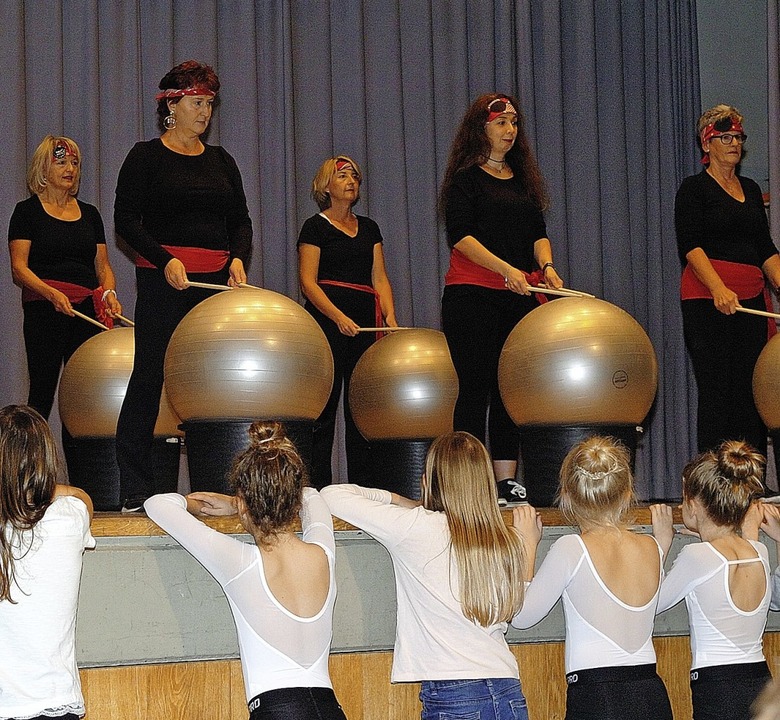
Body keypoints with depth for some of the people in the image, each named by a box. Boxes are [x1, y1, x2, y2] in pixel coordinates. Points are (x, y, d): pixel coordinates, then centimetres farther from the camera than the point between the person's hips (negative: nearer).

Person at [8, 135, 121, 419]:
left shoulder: (89, 213, 18)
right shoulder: (28, 210, 4)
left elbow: (103, 266, 18)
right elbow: (19, 268, -5)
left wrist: (109, 292, -4)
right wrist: (52, 293, -22)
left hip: (88, 310, 4)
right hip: (44, 308, -4)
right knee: (43, 390, -8)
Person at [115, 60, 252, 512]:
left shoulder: (221, 161, 16)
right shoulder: (147, 157, 3)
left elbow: (241, 221, 16)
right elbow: (126, 219, -4)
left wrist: (238, 259, -4)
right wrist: (165, 259, -15)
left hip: (217, 282, 4)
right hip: (164, 282, -4)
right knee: (150, 376, -7)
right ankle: (135, 489, -4)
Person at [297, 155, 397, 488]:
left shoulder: (369, 228, 17)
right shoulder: (315, 227, 1)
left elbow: (379, 278, 13)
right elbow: (308, 282, -7)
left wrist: (390, 316, -5)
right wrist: (339, 318, -20)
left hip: (365, 323, 5)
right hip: (327, 322, -5)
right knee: (324, 405, -6)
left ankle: (363, 486, 8)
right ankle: (317, 486, -4)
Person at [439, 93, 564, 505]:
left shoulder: (523, 177, 17)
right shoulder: (466, 177, -2)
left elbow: (538, 233, 14)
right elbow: (460, 236, -12)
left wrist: (546, 265, -7)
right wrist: (505, 269, -23)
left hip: (519, 298, 6)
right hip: (472, 297, -6)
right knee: (476, 387, -6)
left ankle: (506, 481, 8)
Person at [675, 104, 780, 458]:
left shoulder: (751, 190, 18)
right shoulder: (694, 189, -1)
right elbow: (690, 246, -13)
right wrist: (719, 289, -27)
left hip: (750, 300, 6)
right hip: (707, 300, -6)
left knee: (752, 389, 2)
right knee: (718, 391, -8)